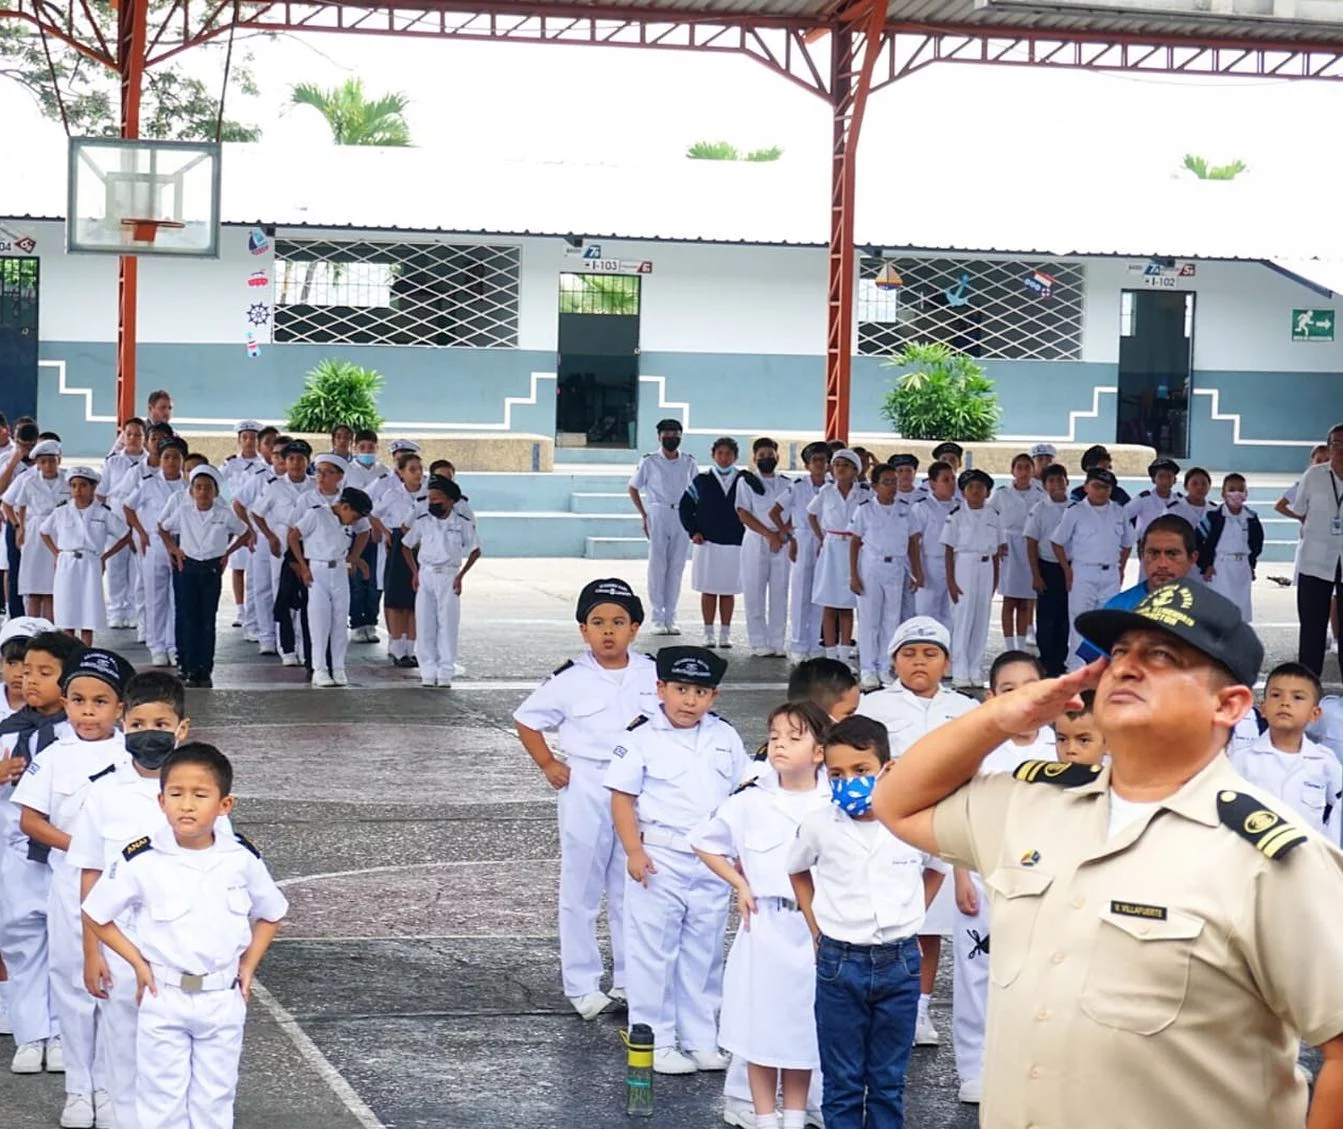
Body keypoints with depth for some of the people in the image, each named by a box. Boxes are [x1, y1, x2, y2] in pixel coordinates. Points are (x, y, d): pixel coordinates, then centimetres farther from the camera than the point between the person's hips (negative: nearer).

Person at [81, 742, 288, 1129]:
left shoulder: (242, 859, -6)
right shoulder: (140, 860, -13)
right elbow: (95, 915, -2)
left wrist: (248, 965, 2)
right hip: (163, 998, -2)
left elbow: (270, 913, 11)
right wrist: (137, 962, -5)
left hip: (223, 999, 2)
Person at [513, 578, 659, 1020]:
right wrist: (547, 764, -4)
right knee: (581, 890, 5)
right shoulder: (571, 680, -6)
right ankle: (582, 984, 14)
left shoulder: (653, 675, 1)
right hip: (585, 790, -2)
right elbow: (526, 720, 3)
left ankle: (630, 980, 20)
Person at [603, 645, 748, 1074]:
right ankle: (656, 1042, 11)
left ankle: (701, 1039, 22)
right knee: (653, 951, 2)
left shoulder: (725, 738, 7)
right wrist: (634, 850, -17)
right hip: (659, 858, -4)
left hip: (712, 862, 4)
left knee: (703, 951, 13)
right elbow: (622, 797, -8)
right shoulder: (642, 737, -7)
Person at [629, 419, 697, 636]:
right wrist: (644, 515, -1)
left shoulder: (689, 462, 9)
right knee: (657, 565, -4)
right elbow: (633, 488, 7)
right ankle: (658, 618, -1)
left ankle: (670, 618, 9)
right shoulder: (649, 462, 2)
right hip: (657, 516, -3)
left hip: (682, 518, 3)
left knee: (676, 567, 4)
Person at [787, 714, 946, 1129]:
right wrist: (817, 931, 8)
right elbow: (798, 871, 14)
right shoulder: (818, 825, -7)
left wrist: (908, 918, 7)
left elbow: (936, 869, 13)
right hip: (839, 964, 0)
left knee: (889, 1080, 11)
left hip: (899, 963, 0)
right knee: (842, 1081, 7)